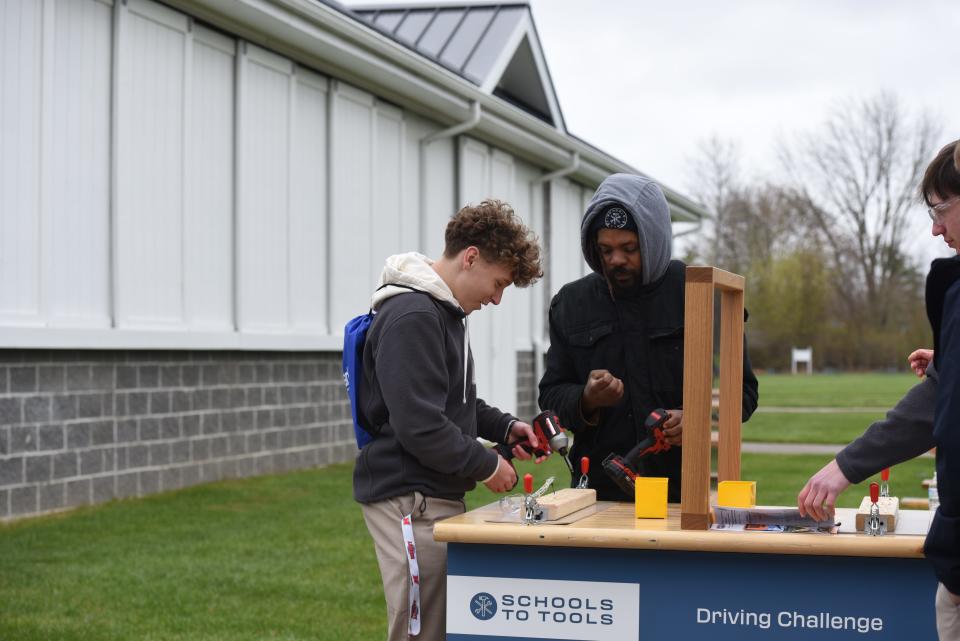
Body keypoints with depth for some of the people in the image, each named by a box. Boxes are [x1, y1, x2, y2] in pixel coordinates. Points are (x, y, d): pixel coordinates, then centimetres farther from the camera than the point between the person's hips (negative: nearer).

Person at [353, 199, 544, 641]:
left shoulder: (446, 311, 15)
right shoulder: (411, 318, -18)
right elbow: (420, 426, -24)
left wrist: (505, 427, 11)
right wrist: (486, 465, -12)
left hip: (439, 496, 11)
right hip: (410, 501, -11)